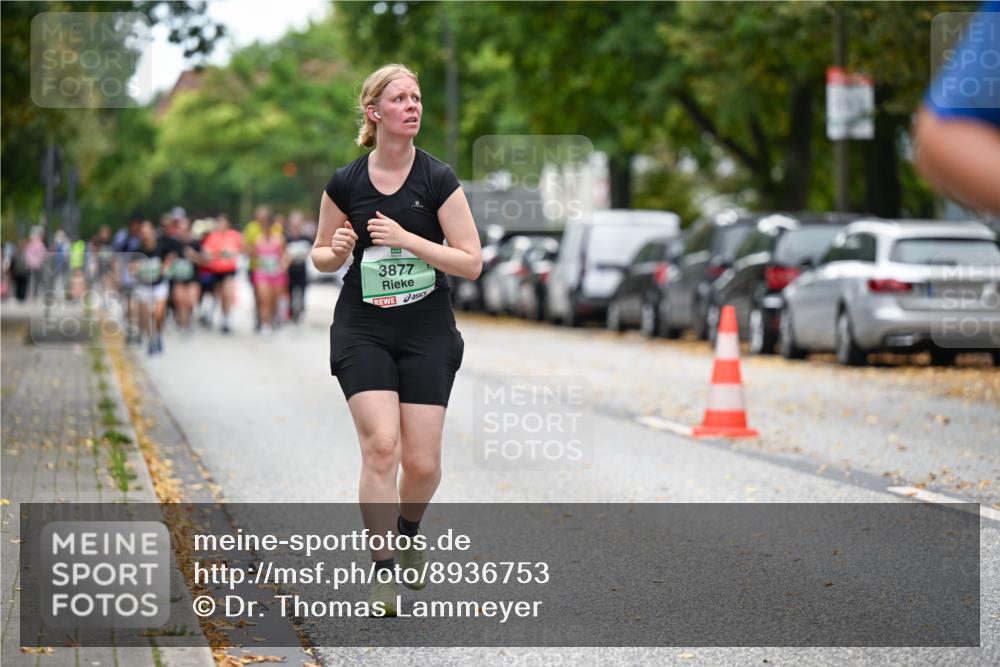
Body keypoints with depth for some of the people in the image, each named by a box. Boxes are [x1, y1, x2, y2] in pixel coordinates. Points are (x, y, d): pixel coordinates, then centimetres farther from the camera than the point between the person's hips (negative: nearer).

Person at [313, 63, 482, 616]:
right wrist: (337, 251, -11)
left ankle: (409, 529, 34)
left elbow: (471, 262, -8)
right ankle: (383, 572, -8)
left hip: (427, 334, 0)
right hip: (362, 332, 0)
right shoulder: (344, 184, -1)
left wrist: (407, 239, -19)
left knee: (422, 462, 0)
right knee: (381, 445, -17)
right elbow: (321, 256, 13)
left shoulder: (439, 180, -5)